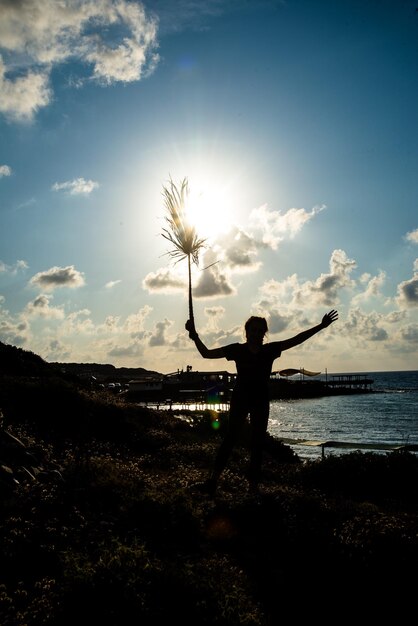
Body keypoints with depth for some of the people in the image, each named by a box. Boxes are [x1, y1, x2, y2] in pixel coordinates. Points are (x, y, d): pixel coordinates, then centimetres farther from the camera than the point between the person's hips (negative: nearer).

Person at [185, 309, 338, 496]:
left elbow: (296, 339, 2)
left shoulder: (270, 350, 2)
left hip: (261, 401, 3)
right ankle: (213, 478, -20)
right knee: (231, 437, -15)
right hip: (240, 399, -3)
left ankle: (254, 484, 11)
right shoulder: (237, 349, -3)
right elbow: (207, 353, -5)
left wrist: (321, 326, -1)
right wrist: (195, 336, -18)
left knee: (257, 442, 5)